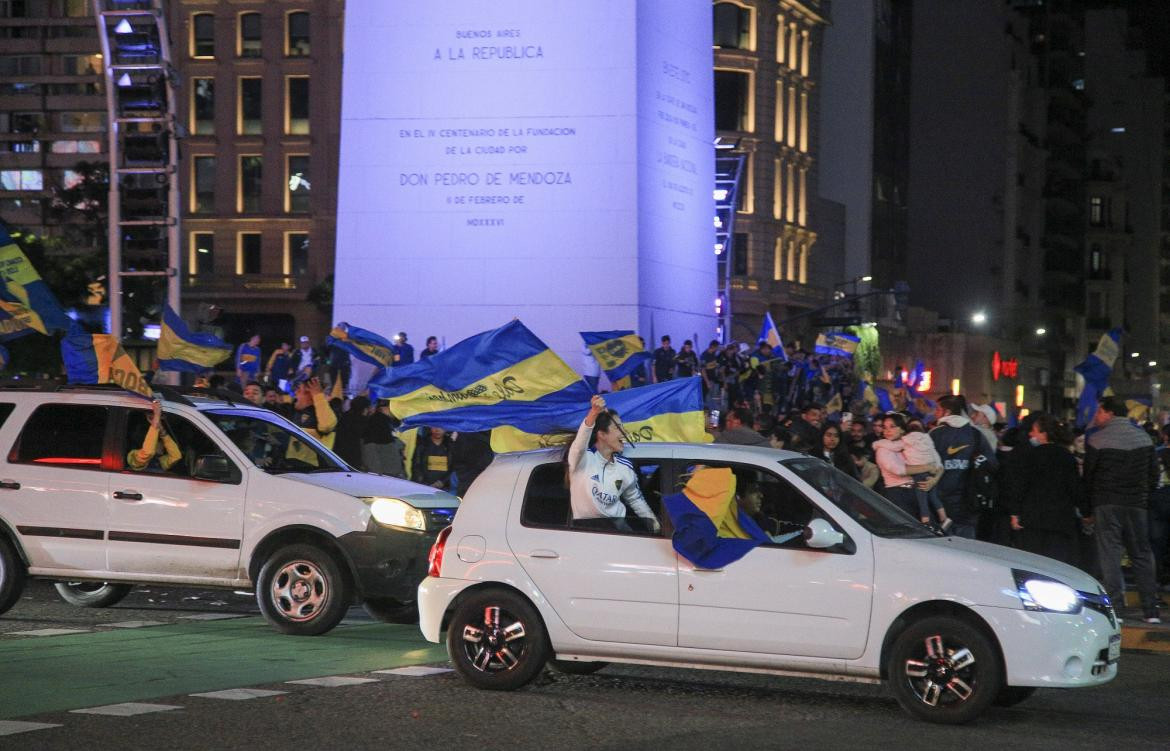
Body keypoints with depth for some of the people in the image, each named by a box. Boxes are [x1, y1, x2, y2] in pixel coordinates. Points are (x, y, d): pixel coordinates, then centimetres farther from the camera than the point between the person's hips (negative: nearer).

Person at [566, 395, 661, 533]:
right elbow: (580, 443, -38)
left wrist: (652, 520, 7)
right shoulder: (583, 458, -14)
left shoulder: (625, 466, 4)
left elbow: (635, 499, 18)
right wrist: (593, 414, -55)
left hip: (617, 523, 4)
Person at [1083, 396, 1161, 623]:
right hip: (1136, 504, 4)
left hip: (1106, 503, -4)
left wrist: (1088, 507, 6)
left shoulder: (1097, 440, -7)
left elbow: (1088, 476, -3)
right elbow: (1154, 474, 11)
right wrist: (1144, 498, 16)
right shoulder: (1143, 437, 9)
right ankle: (1151, 610, 9)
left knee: (1110, 553, -3)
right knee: (1142, 554, 10)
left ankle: (1115, 606, -11)